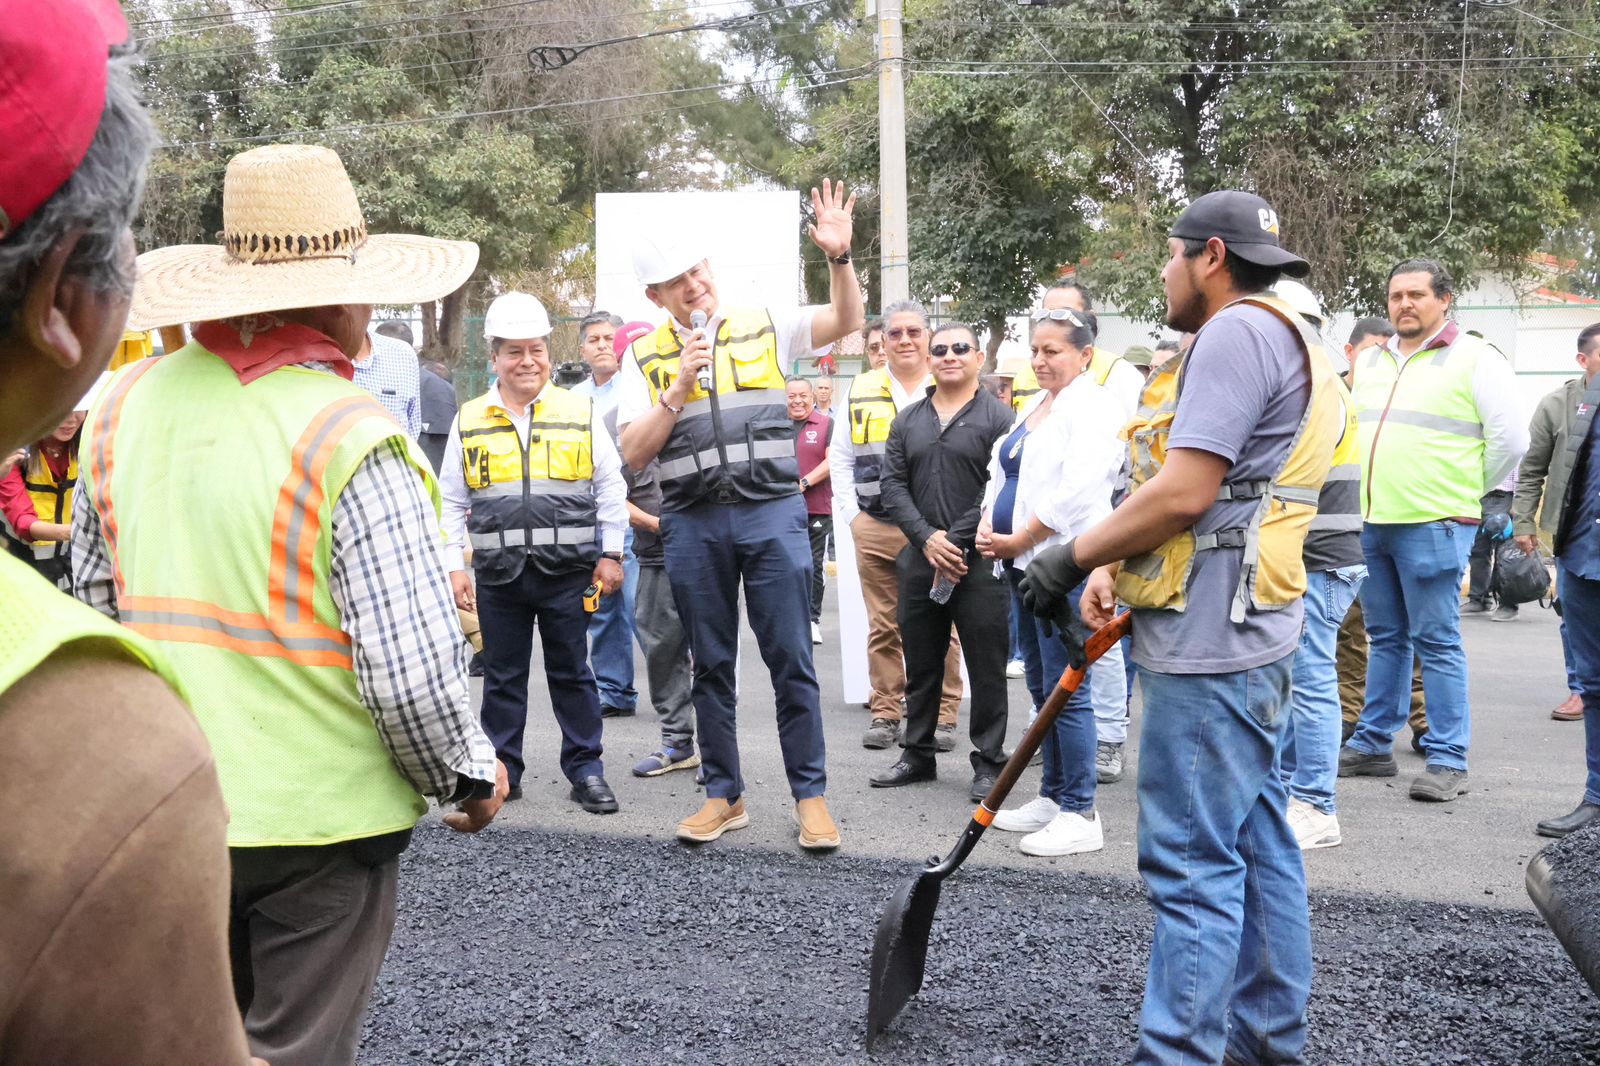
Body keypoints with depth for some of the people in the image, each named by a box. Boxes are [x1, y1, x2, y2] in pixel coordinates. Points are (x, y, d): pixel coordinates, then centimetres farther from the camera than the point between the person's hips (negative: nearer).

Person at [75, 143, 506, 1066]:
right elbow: (412, 669, -22)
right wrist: (471, 775, -3)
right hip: (319, 816, -6)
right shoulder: (352, 441, -21)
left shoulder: (124, 404, -2)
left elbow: (97, 599, 8)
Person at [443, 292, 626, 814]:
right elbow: (452, 501, 10)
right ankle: (501, 771, 20)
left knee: (571, 672, 7)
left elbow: (610, 488, 6)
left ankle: (586, 770, 16)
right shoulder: (469, 420, 6)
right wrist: (455, 565, 4)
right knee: (503, 674, 10)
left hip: (567, 570, -1)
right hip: (498, 573, 1)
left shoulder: (580, 412, 3)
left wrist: (610, 554, 2)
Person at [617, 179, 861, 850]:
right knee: (711, 666, 10)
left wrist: (838, 257, -19)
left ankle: (810, 795, 9)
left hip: (773, 513, -1)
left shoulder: (764, 328, 6)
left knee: (791, 661, -1)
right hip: (692, 524, 2)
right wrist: (680, 386, -11)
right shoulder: (646, 357, 7)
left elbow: (847, 321, -3)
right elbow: (634, 453, -1)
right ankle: (724, 795, 22)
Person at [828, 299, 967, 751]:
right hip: (875, 530, 2)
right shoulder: (860, 392, 11)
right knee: (883, 627, 7)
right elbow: (840, 459, 16)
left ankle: (943, 716, 10)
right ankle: (885, 713, 15)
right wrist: (852, 515, 6)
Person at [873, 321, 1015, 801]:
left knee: (986, 667, 1)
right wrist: (926, 538, -8)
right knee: (920, 665, 13)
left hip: (978, 561, -5)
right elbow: (893, 485, 6)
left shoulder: (998, 418, -2)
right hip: (921, 560, 5)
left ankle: (989, 762, 11)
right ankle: (918, 755, 25)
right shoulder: (907, 421, 13)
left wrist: (957, 540, -14)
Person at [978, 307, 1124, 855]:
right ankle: (1052, 797, 24)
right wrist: (987, 527, 3)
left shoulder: (1090, 410, -10)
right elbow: (1001, 473, 21)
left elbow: (1077, 492, -21)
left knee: (1066, 690, -6)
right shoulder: (1034, 408, 18)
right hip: (1023, 564, 10)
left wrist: (1017, 541, -16)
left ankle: (1080, 814, 1)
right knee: (1042, 687, 14)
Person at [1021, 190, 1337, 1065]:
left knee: (1191, 864, -7)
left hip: (1209, 638, -11)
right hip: (1246, 631, 11)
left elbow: (1184, 494, -21)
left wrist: (1072, 558, -9)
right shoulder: (1282, 341, 21)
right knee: (1254, 841, 15)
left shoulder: (1237, 333, -13)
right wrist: (1113, 569, 7)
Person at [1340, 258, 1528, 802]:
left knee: (1437, 643, -3)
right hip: (1371, 523, 6)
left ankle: (1447, 761, 4)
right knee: (1385, 638, 15)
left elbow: (1511, 439, -6)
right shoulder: (1371, 361, 13)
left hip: (1432, 526, -6)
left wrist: (1467, 490, 2)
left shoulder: (1473, 359, -5)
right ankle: (1373, 746, 23)